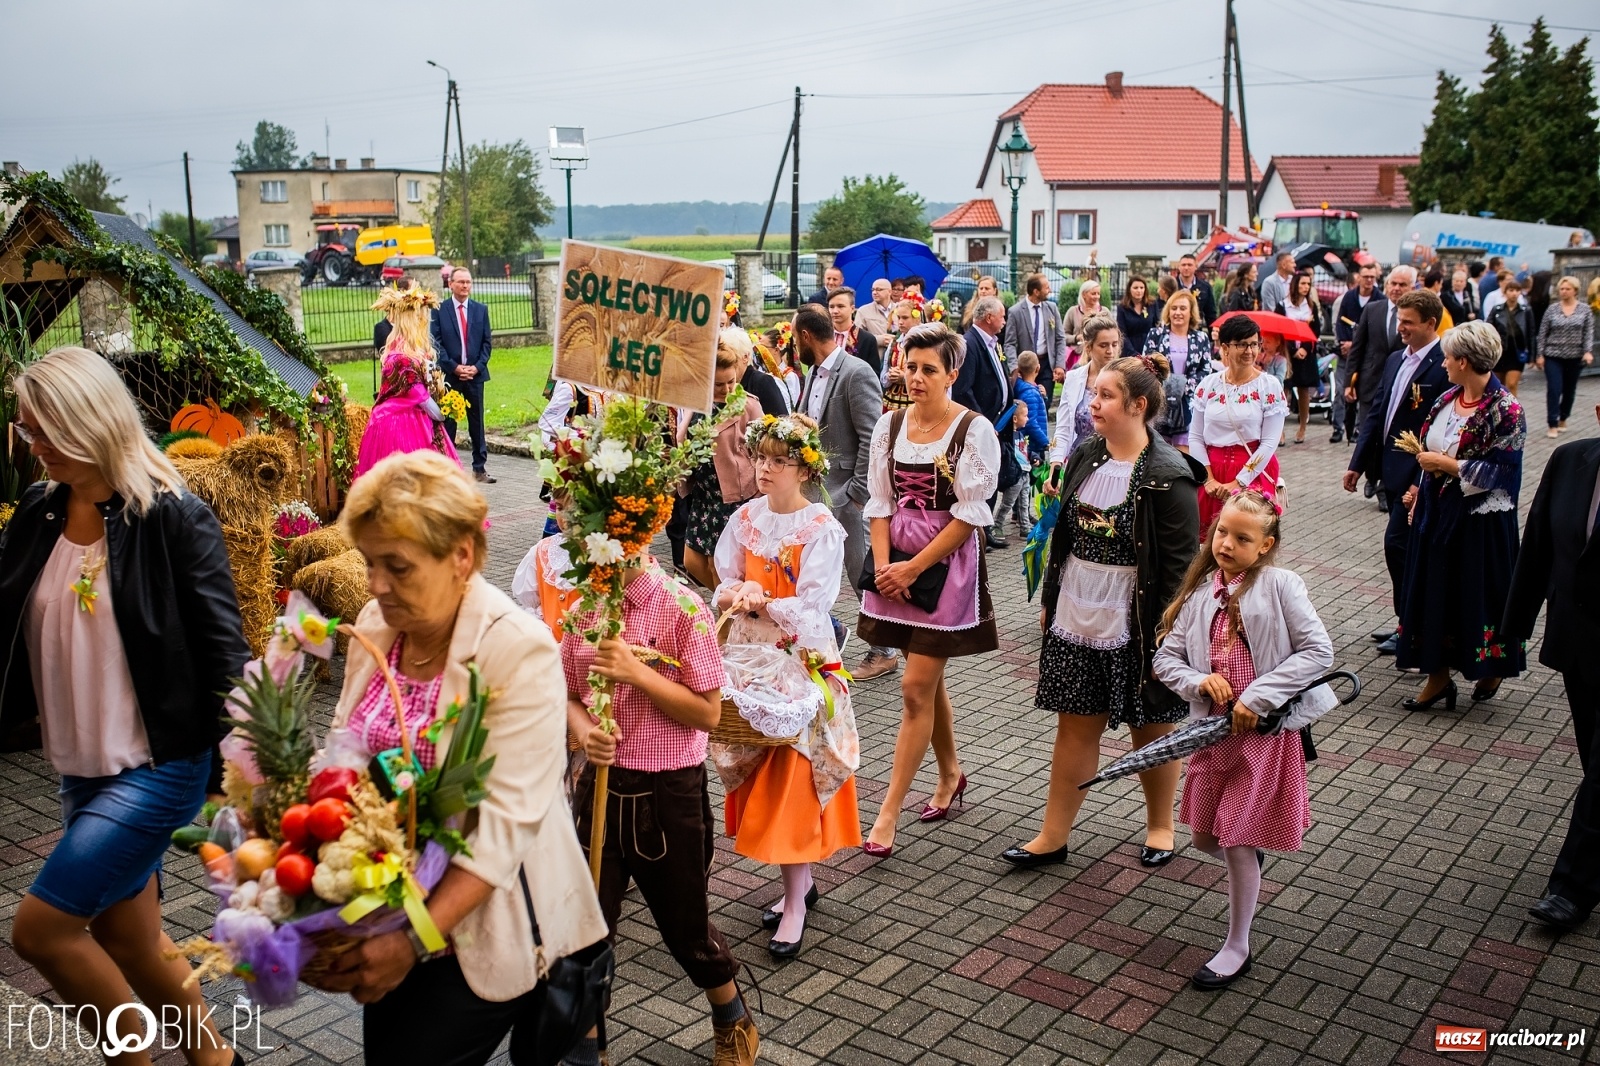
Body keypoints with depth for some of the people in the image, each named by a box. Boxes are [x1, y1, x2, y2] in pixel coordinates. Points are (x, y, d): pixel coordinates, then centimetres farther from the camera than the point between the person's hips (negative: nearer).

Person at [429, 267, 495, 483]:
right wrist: (454, 367, -12)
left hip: (475, 374, 2)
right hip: (449, 375, -2)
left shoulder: (481, 310, 9)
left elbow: (487, 342, 7)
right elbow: (436, 343, -3)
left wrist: (477, 366, -6)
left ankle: (479, 467, 12)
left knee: (477, 422, 6)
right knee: (447, 423, 2)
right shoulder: (439, 310, 1)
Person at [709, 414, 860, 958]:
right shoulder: (747, 518, 5)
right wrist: (738, 594, -16)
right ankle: (801, 879, 25)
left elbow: (811, 609, -17)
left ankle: (794, 902, 4)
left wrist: (758, 602, -25)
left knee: (793, 776, -6)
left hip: (802, 662, -5)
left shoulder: (823, 530, -11)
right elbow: (726, 585, 5)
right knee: (760, 777, 9)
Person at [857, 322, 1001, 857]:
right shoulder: (890, 426, 5)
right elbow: (880, 503, 7)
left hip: (946, 564, -5)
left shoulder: (974, 430, -10)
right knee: (928, 682, 15)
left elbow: (969, 515, -12)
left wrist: (914, 567, -14)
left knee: (916, 688, -6)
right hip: (896, 562, 5)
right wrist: (883, 565, -7)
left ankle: (888, 813, 0)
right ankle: (951, 776, 37)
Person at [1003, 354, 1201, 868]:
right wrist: (1049, 600, 14)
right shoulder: (1084, 458, 5)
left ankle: (1160, 826, 32)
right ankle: (1054, 835, 19)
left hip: (1136, 625, -5)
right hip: (1077, 616, 6)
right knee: (1075, 724, 11)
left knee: (1152, 729, 12)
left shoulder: (1167, 475, -15)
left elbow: (1181, 561, -14)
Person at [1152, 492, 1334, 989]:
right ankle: (1250, 858, 51)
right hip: (1212, 729, 5)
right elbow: (1166, 658, 8)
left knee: (1238, 842, -1)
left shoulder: (1279, 585, -8)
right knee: (1205, 838, 15)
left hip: (1265, 730, -5)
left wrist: (1258, 696, -19)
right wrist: (1200, 682, -14)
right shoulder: (1199, 593, 5)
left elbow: (1318, 651, -14)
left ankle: (1237, 948, 19)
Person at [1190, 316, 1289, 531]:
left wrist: (1238, 483, -13)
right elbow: (1195, 437, 4)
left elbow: (1270, 442, -8)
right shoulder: (1208, 384, 3)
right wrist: (1208, 479, -7)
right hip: (1212, 470, 2)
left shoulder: (1270, 386, -4)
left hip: (1254, 471, -2)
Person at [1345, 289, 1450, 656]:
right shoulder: (1395, 360, 11)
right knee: (1406, 545, 15)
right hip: (1392, 469, 8)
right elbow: (1376, 413, 15)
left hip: (1419, 474, -8)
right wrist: (1358, 463, 13)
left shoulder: (1445, 366, -15)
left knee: (1398, 543, -6)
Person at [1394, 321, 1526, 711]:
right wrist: (1418, 488, 10)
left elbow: (1503, 472, -18)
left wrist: (1448, 465, -18)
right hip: (1437, 512, 7)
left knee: (1479, 592, 7)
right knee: (1434, 591, 9)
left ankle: (1492, 669, 29)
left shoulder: (1505, 409, -16)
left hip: (1479, 520, -7)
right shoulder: (1448, 398, 6)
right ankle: (1438, 676, 18)